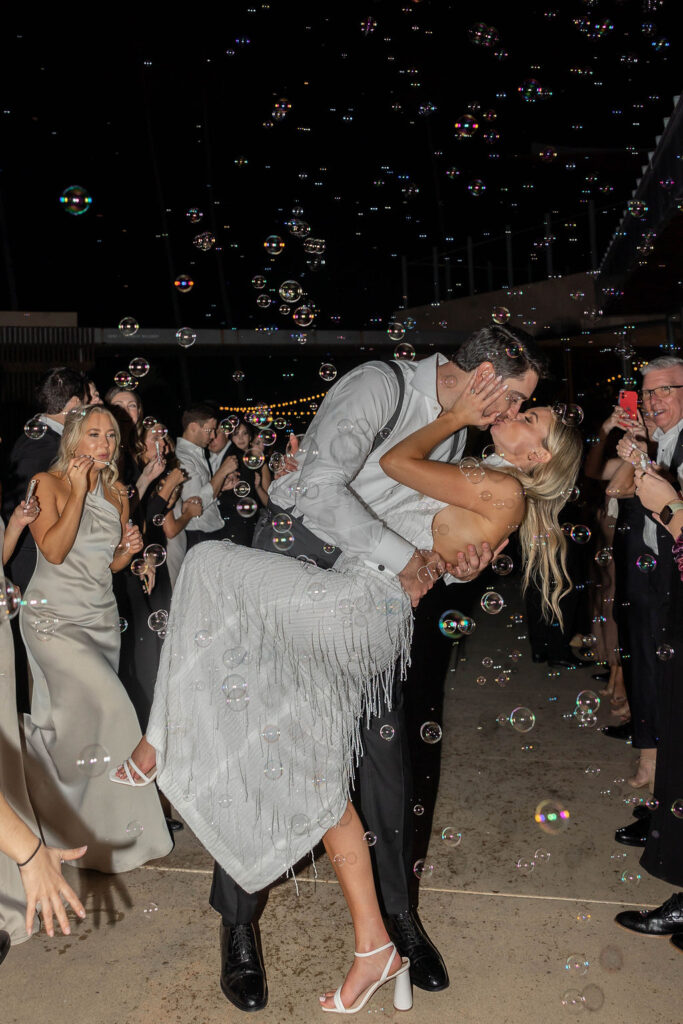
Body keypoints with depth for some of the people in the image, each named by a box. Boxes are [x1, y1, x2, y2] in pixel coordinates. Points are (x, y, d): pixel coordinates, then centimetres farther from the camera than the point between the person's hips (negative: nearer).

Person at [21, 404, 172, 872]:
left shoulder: (116, 494, 10)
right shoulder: (48, 483, -6)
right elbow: (54, 551, -18)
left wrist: (130, 549, -4)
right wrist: (78, 493, -18)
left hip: (101, 617, 6)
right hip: (54, 617, -6)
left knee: (82, 717, 7)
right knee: (110, 706, -15)